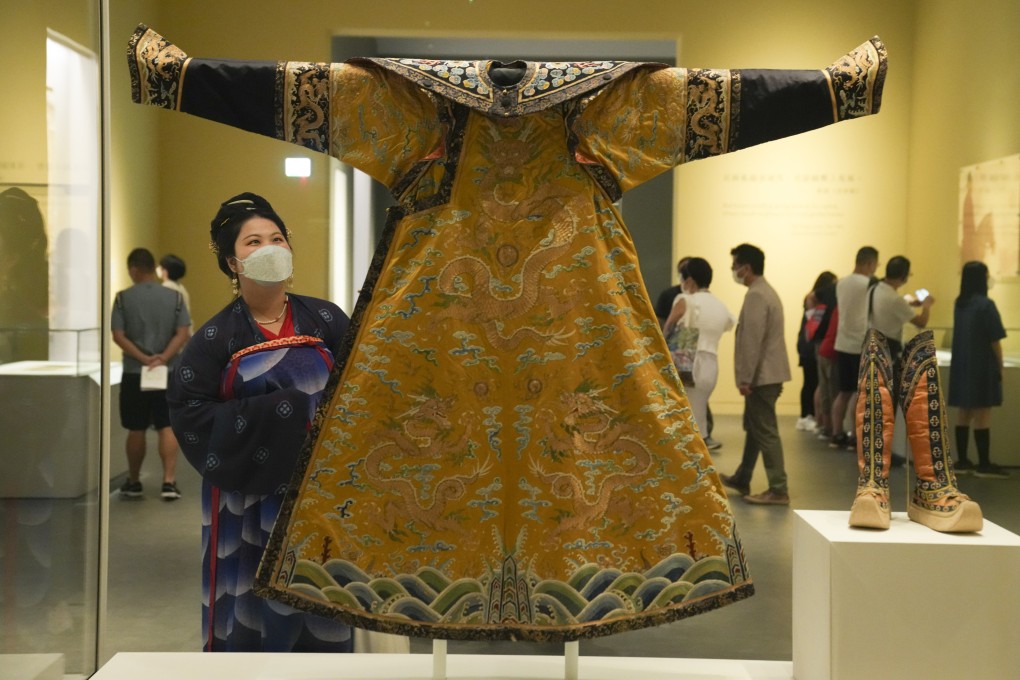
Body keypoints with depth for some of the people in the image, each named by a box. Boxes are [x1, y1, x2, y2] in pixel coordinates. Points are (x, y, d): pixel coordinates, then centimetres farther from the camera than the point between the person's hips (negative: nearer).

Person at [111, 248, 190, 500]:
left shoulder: (123, 298, -4)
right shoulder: (174, 297, 1)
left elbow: (118, 336, -10)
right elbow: (183, 334, -7)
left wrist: (144, 359, -13)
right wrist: (163, 358, -14)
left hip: (134, 373, -1)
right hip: (167, 373, 1)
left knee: (136, 430, 9)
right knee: (167, 427, 2)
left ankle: (133, 482, 21)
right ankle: (169, 482, -7)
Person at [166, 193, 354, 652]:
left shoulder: (326, 321, 4)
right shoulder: (217, 337, 0)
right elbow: (190, 411, -7)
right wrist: (278, 413, -15)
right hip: (249, 501, -1)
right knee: (253, 618, 1)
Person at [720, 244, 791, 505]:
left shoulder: (756, 295, -17)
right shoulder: (766, 291, 16)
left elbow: (752, 340, -22)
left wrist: (745, 378, -20)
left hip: (762, 375, -11)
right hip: (769, 373, 11)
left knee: (765, 431, -7)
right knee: (754, 426, 19)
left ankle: (778, 490, -5)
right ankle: (741, 479, 30)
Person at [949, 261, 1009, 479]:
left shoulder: (959, 303, 7)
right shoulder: (986, 304, -14)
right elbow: (994, 341, -13)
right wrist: (1000, 366, -1)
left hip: (962, 366, 7)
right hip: (982, 366, -7)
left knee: (964, 413, 10)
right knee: (982, 415, -3)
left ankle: (962, 461, 13)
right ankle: (984, 464, 1)